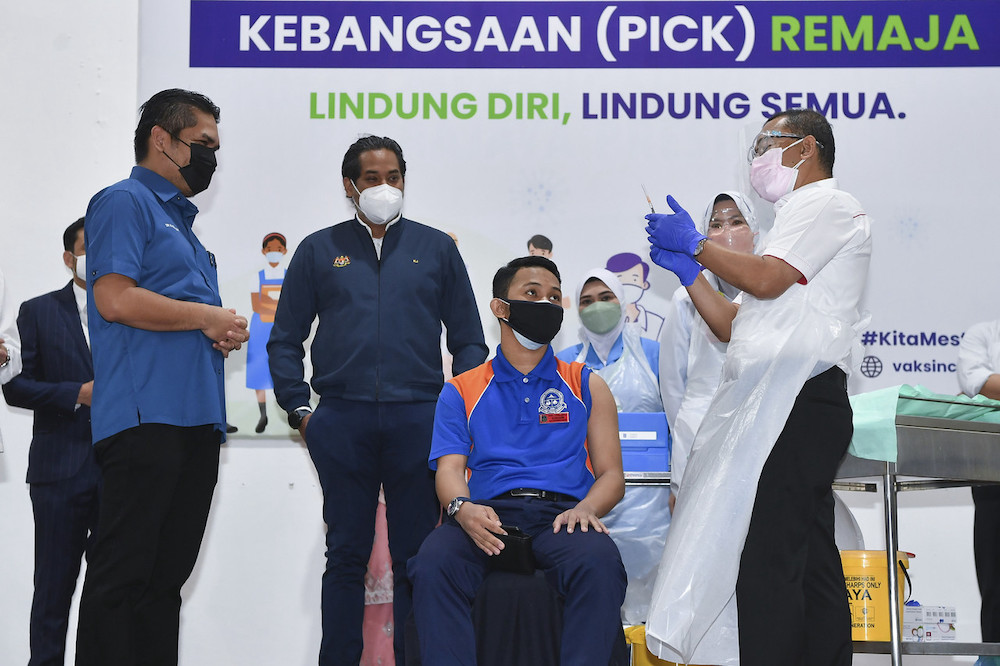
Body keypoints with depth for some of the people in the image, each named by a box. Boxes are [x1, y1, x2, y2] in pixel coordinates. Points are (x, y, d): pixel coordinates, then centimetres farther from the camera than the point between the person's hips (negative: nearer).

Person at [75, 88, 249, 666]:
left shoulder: (183, 222, 26)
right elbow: (115, 298, -16)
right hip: (146, 417, -9)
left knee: (165, 579, 10)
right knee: (122, 577, -8)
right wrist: (208, 318, -7)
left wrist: (225, 333, 9)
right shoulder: (125, 202, -1)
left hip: (196, 420, 9)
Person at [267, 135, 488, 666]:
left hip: (420, 420, 0)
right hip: (341, 422, 0)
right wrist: (298, 410, 2)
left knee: (416, 557, 3)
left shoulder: (436, 248, 13)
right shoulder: (319, 250, 12)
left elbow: (468, 339, 13)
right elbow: (285, 339, 12)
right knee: (346, 555, 6)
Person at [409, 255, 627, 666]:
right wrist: (462, 507, -17)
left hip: (561, 515, 0)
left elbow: (612, 475, 15)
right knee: (432, 565, -34)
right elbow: (449, 469, 8)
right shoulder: (461, 392, 21)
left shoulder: (586, 387, 22)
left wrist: (585, 509, -9)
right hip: (488, 516, 0)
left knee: (599, 563, -36)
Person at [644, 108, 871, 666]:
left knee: (765, 560, -16)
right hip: (777, 407, 10)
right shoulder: (798, 221, 31)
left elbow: (765, 280, -14)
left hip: (797, 402, -10)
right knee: (811, 561, 7)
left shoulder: (829, 205, 2)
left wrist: (697, 243, 0)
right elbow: (734, 327, 25)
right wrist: (687, 268, 18)